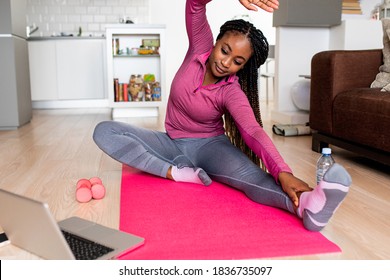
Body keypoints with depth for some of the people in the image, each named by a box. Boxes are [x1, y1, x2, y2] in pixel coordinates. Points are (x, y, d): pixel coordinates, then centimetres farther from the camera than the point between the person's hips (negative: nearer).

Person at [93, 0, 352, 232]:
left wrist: (283, 173, -55)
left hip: (210, 146, -3)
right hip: (173, 144, 4)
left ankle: (307, 205, -66)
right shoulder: (201, 47, -10)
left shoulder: (232, 92, -19)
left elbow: (253, 130, -35)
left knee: (247, 173, -38)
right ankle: (177, 172, -31)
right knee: (104, 131, -19)